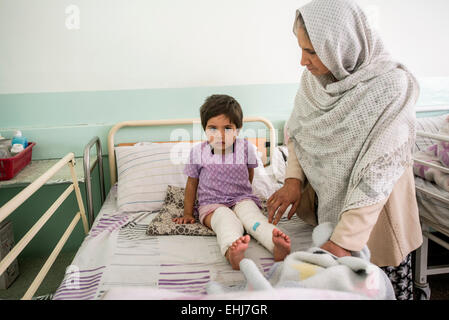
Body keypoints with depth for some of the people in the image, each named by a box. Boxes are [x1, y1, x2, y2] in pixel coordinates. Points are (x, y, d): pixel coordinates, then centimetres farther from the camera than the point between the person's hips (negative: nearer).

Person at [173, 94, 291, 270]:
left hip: (242, 199, 2)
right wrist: (188, 214, 12)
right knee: (227, 220, -34)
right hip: (212, 204, -2)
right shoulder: (198, 152, -3)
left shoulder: (246, 148, -2)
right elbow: (192, 183, 8)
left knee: (252, 214, -31)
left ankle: (276, 244, -56)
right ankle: (232, 252, -66)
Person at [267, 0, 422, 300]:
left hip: (372, 210, -4)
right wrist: (293, 180, -9)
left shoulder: (391, 87, -24)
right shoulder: (315, 76, -6)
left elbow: (377, 176, -26)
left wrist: (344, 240, -26)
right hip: (325, 202, 5)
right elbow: (296, 131, 6)